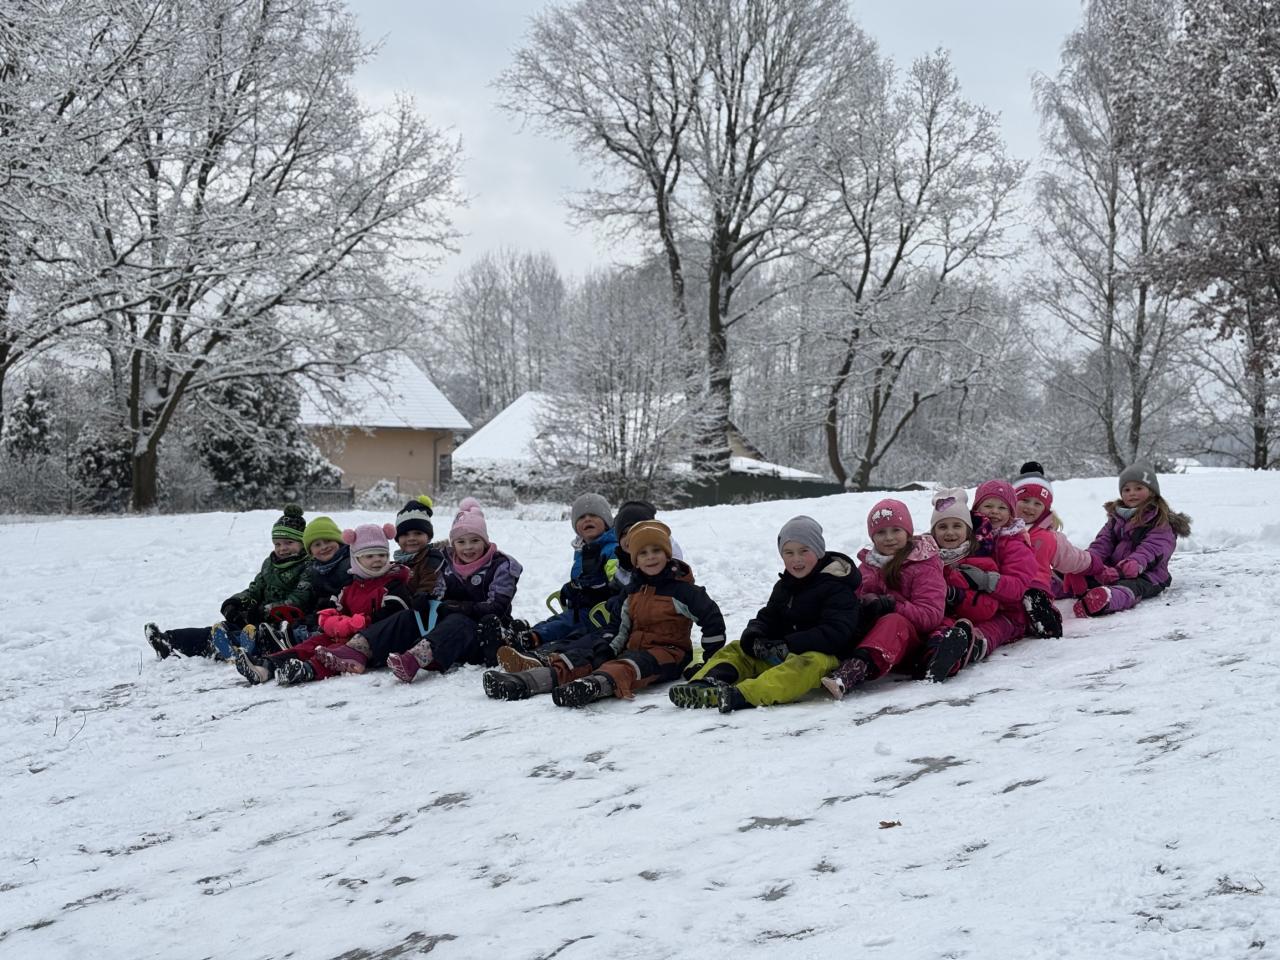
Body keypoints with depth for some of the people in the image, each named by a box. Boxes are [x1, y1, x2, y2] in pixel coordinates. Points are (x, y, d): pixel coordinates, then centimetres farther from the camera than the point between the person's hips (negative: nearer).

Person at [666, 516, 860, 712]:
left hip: (824, 655, -8)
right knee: (735, 649, 0)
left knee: (810, 663, -39)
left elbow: (834, 633, -20)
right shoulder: (784, 586, 16)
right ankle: (703, 685, -30)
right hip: (780, 655, 8)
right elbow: (768, 617, 17)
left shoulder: (837, 588, -10)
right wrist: (753, 635, -8)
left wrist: (788, 645, -25)